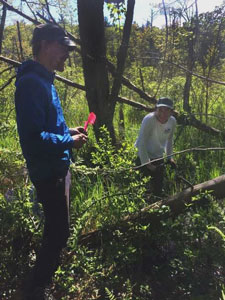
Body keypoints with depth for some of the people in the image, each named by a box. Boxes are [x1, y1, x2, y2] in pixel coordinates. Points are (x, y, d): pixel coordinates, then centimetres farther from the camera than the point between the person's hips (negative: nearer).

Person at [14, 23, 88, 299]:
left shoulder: (43, 80, 10)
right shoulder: (32, 83, -22)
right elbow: (33, 137, -28)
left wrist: (68, 132, 6)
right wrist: (70, 141, -18)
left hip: (56, 169, 10)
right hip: (49, 172, -10)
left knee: (56, 230, 23)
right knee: (58, 233, 1)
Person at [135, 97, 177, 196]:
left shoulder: (172, 121, -8)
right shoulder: (149, 119, -26)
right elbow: (141, 143, -26)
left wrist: (169, 156, 8)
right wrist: (146, 163, -25)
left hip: (158, 157, 5)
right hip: (143, 157, -5)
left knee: (158, 188, 11)